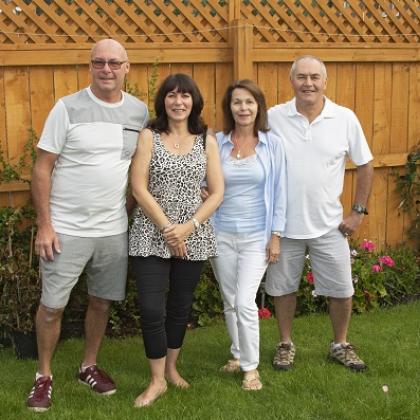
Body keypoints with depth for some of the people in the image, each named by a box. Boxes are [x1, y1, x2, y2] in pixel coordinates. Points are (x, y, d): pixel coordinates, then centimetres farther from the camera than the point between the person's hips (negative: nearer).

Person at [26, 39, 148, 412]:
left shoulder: (139, 111, 3)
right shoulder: (68, 108, -8)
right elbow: (42, 169, -7)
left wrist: (133, 214, 6)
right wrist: (44, 225, -11)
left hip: (114, 229, 4)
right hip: (66, 228, -3)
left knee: (102, 301, 14)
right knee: (53, 305, 4)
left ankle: (89, 367, 34)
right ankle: (44, 376, 23)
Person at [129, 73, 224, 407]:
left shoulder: (206, 140, 5)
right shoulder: (149, 136, -2)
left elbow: (217, 192, 2)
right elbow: (139, 189, -8)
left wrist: (189, 226, -11)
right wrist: (167, 228, -12)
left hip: (193, 236, 2)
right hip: (152, 235, -2)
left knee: (181, 306, 12)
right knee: (152, 308, -6)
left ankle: (171, 367, 33)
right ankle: (157, 380, 11)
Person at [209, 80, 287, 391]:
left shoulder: (272, 144, -3)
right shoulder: (216, 143, -1)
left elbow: (279, 191, -1)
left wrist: (276, 235, -4)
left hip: (256, 236, -2)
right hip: (221, 234, 2)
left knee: (245, 302, -10)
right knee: (230, 301, 13)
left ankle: (251, 366, 8)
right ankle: (238, 354, 33)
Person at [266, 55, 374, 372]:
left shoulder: (345, 119, -5)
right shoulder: (273, 118, -7)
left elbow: (365, 165, 3)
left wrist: (359, 212, 0)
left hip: (329, 225, 1)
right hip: (284, 223, 0)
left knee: (341, 289, 9)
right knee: (283, 286, 13)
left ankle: (341, 345, 31)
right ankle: (286, 344, 33)